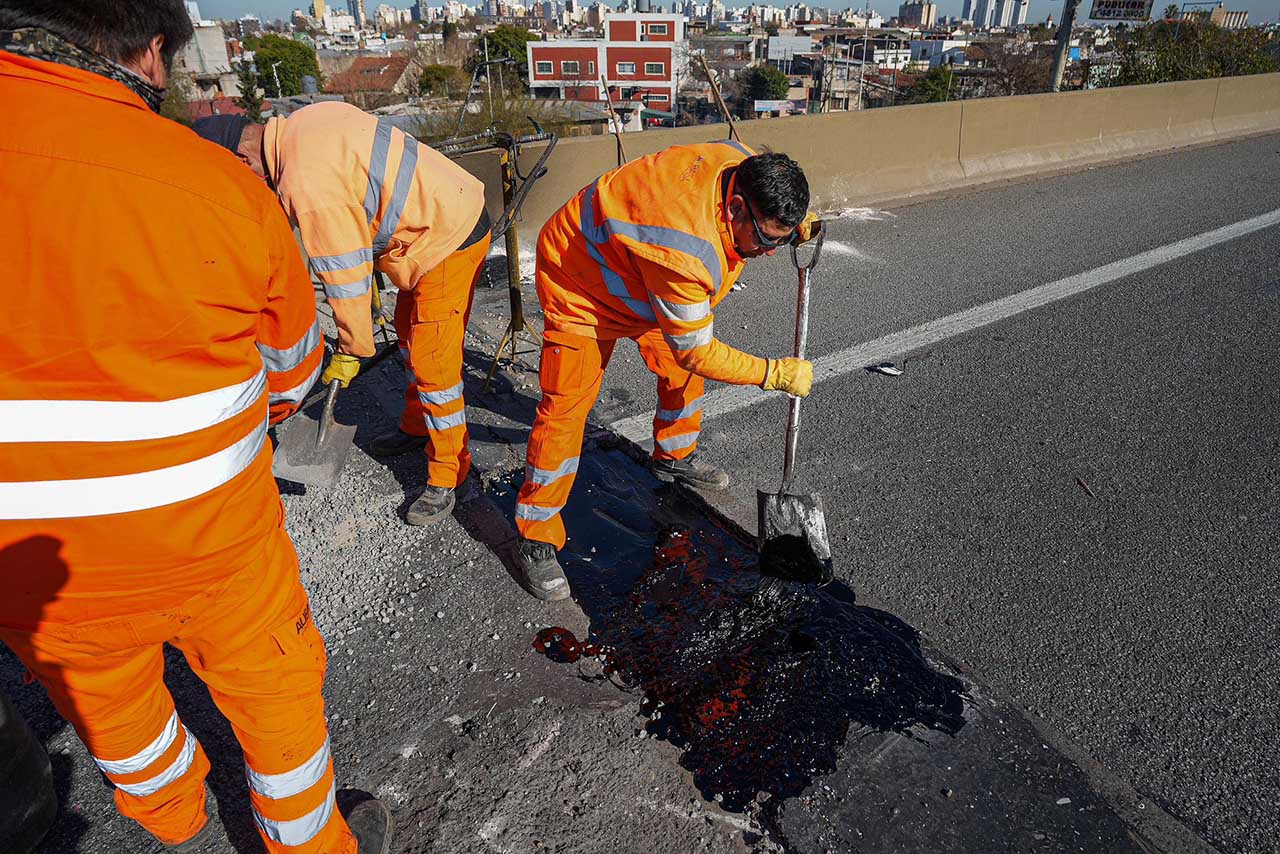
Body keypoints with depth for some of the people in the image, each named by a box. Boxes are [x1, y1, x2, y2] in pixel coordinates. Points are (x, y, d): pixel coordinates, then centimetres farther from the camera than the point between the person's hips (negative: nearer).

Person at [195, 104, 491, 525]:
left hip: (449, 240, -10)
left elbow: (345, 276, -21)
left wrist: (351, 350, -8)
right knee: (410, 333, 22)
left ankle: (448, 476, 6)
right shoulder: (307, 118, 2)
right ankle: (416, 426, 40)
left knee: (432, 362, -7)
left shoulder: (307, 186, -26)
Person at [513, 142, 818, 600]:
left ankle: (674, 457, 41)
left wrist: (793, 226, -11)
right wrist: (775, 373, -21)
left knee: (681, 369, 14)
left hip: (635, 263, 9)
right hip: (579, 278, -8)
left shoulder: (742, 161, -19)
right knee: (566, 406, -10)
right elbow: (698, 352, -29)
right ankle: (535, 538, 2)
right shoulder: (685, 253, -42)